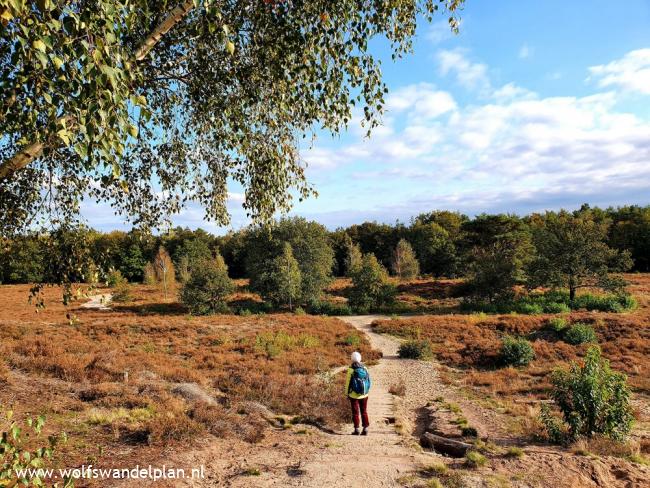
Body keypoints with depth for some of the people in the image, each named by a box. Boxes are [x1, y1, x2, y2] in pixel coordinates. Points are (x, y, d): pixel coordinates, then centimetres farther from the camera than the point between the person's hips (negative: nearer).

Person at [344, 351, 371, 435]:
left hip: (354, 395, -3)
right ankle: (365, 428, 14)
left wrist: (347, 393, 2)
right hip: (364, 395, 3)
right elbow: (368, 381, 2)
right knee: (364, 411, 14)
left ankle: (356, 429, 10)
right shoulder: (365, 369, -4)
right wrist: (366, 391, 14)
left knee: (355, 412, 8)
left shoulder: (351, 370, -14)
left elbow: (348, 382, -10)